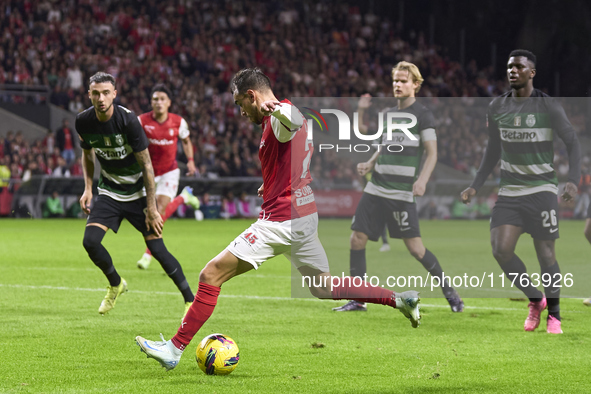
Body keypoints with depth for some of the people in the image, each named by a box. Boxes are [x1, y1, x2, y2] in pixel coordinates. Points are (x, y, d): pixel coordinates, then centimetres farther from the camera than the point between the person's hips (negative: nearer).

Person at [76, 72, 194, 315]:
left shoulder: (128, 119, -23)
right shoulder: (84, 121, -9)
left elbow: (146, 164, -19)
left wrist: (151, 208, -19)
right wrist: (88, 188, 1)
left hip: (138, 192, -4)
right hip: (109, 192, 4)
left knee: (157, 249, -9)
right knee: (90, 241, -14)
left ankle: (190, 300, 6)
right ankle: (116, 284, 15)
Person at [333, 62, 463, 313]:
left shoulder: (422, 115, -3)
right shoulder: (388, 114, 16)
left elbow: (432, 153, -7)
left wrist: (422, 179, -23)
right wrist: (370, 164, 10)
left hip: (402, 193, -6)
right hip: (375, 189, 6)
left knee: (414, 247, -8)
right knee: (357, 239, -2)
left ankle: (449, 292, 8)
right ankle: (357, 299, 6)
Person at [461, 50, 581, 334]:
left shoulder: (548, 107, -7)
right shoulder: (496, 107, 5)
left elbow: (572, 143, -5)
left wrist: (573, 181, -20)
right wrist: (475, 186, 9)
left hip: (541, 190, -4)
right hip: (509, 192, 4)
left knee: (546, 255, -4)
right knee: (501, 249, -12)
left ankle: (554, 314, 17)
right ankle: (535, 300, 12)